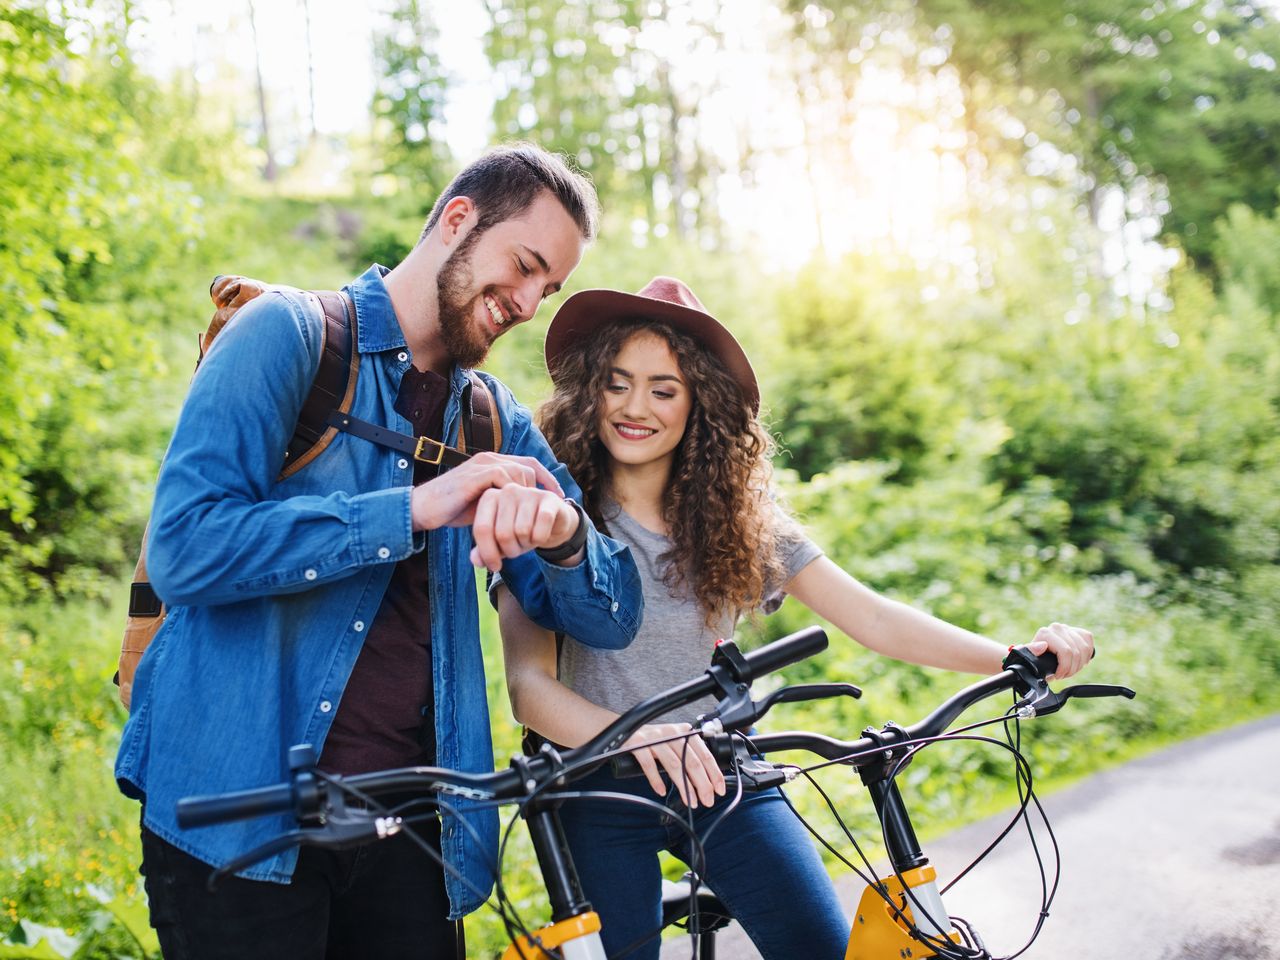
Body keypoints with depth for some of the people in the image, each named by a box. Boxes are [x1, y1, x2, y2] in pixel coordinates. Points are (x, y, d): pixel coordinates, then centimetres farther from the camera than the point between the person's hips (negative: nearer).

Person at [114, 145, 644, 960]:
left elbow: (612, 618, 5)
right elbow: (185, 547, -18)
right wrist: (414, 510, -21)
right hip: (239, 807, -5)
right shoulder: (290, 333, -5)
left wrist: (562, 530, -17)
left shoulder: (497, 420, 12)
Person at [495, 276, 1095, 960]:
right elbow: (529, 686, -18)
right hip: (600, 790, -2)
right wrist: (637, 734, -38)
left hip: (720, 776, 3)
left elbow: (872, 617, -4)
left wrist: (1019, 657, -18)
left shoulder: (737, 513, 0)